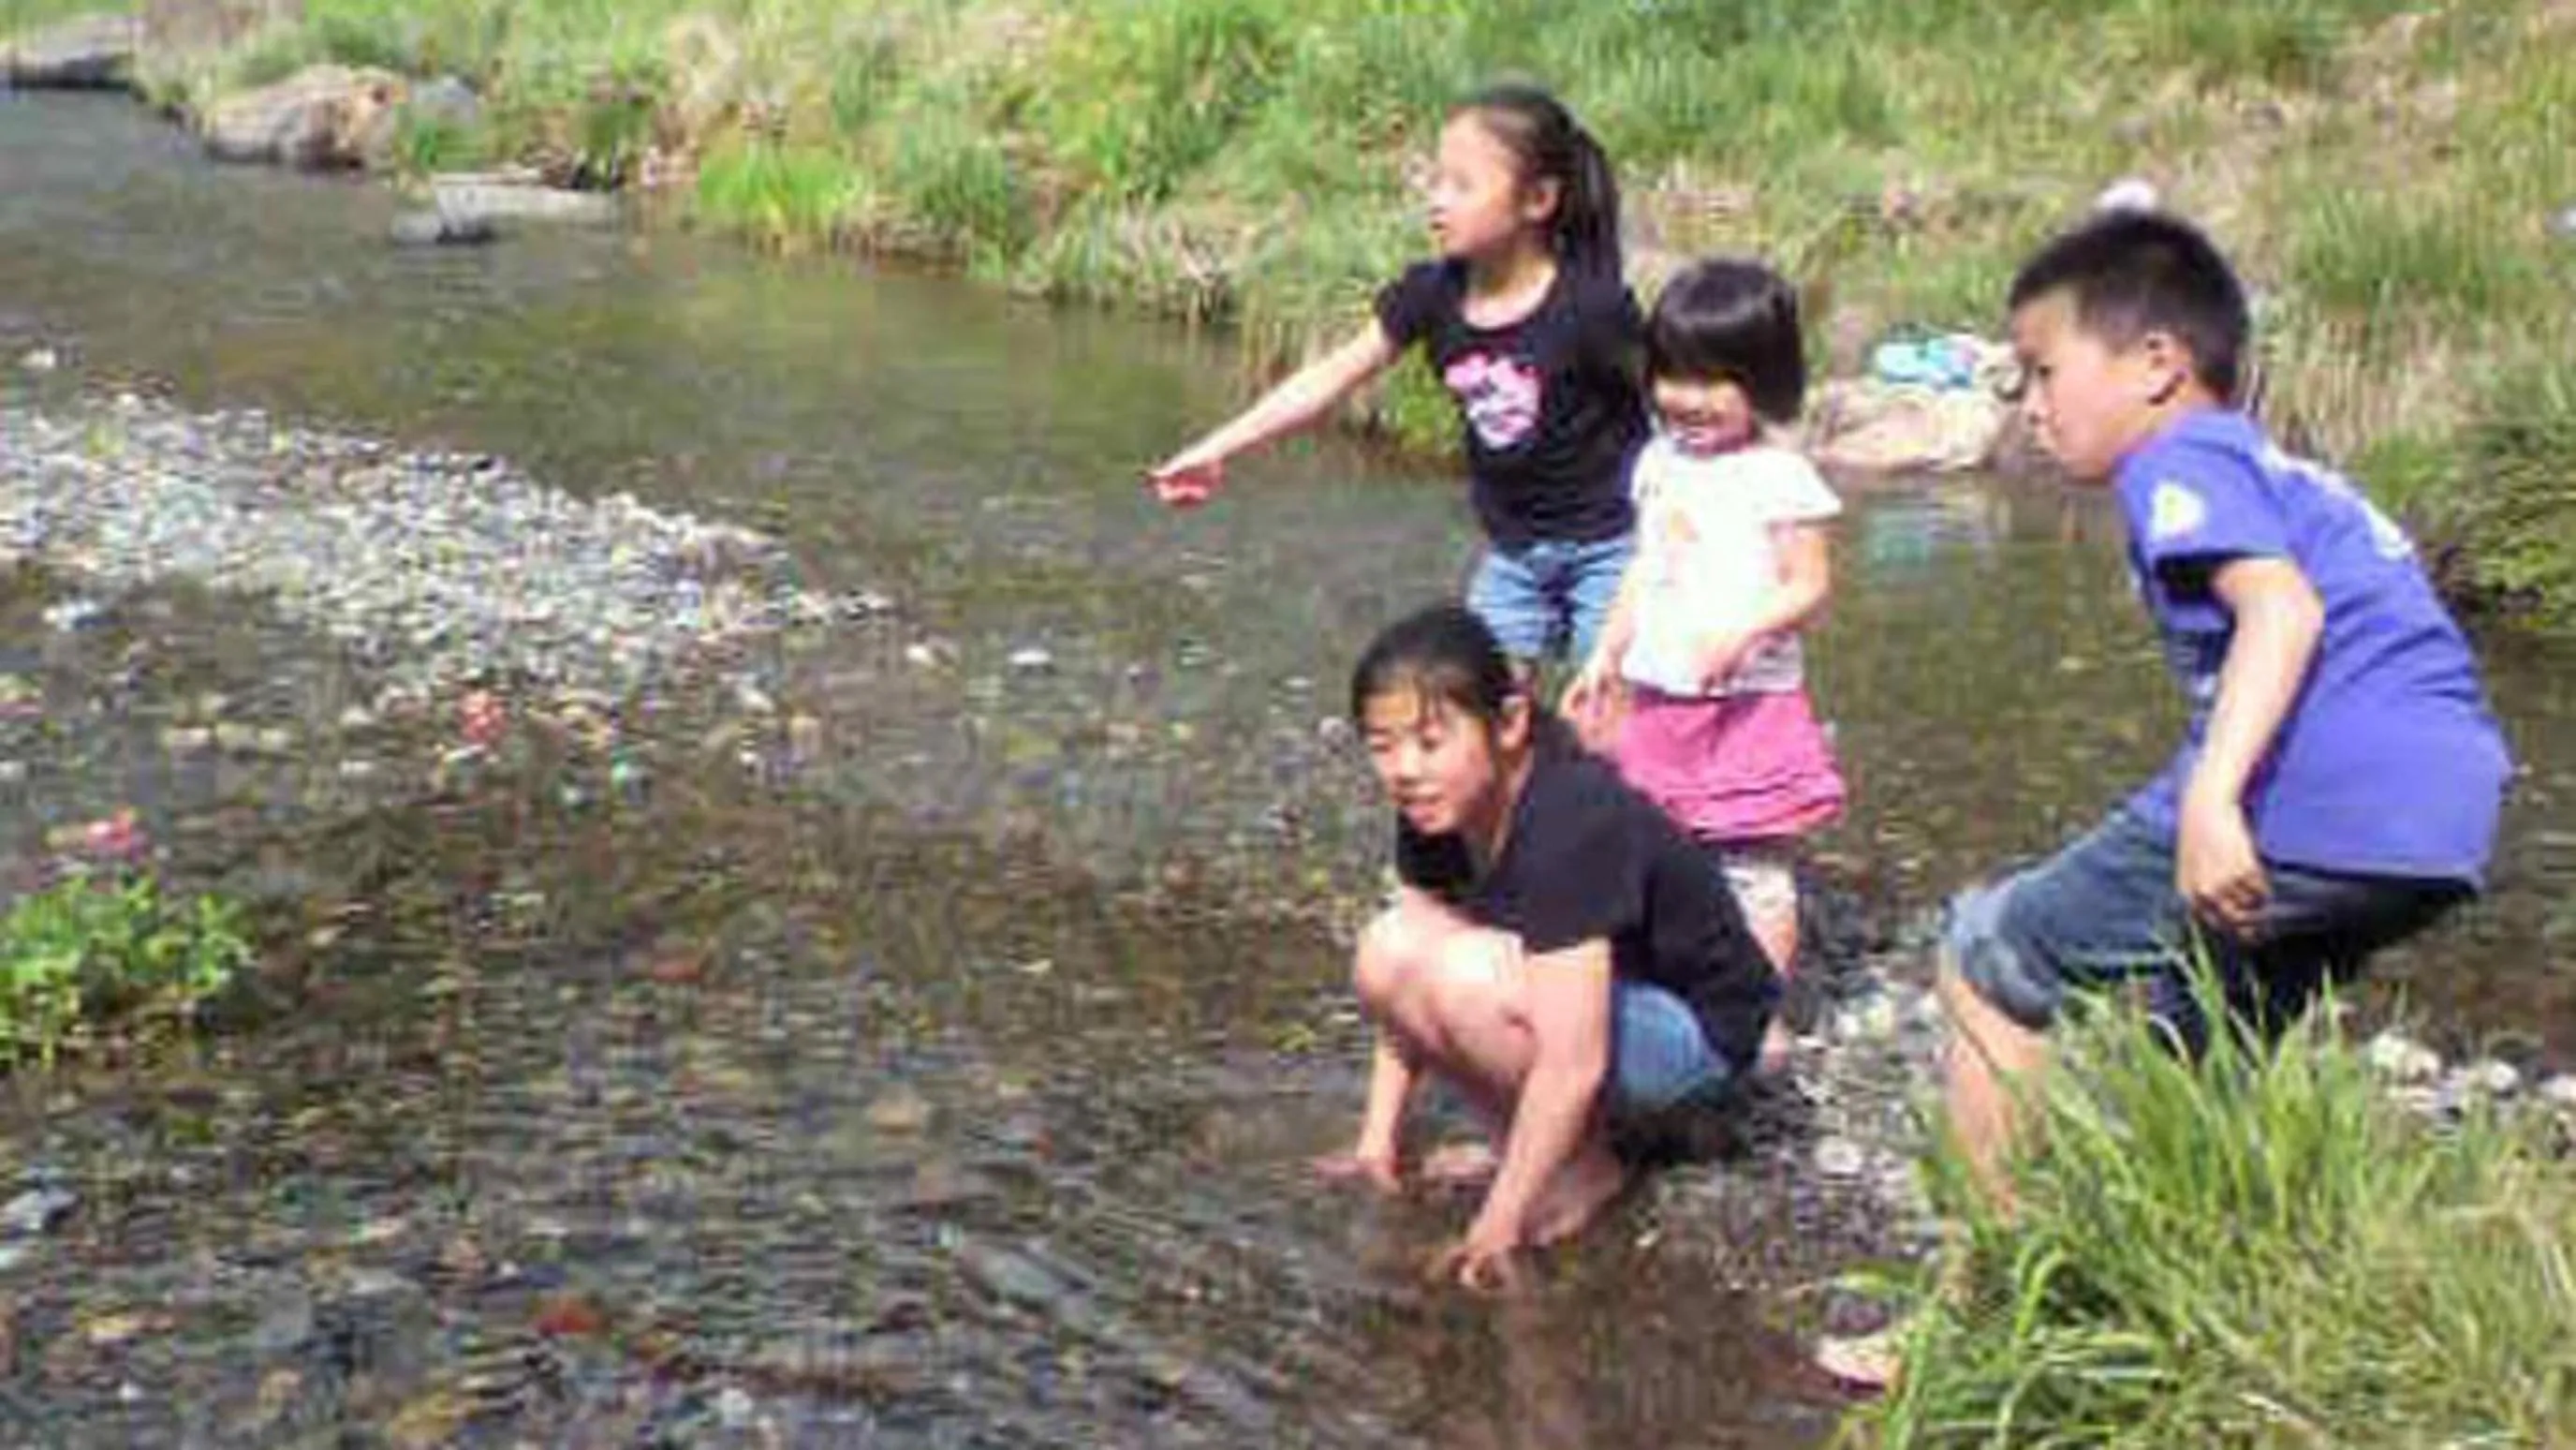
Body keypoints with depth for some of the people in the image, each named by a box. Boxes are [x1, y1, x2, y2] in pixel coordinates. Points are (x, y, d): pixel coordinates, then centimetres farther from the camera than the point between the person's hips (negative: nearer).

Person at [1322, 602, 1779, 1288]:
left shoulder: (1572, 825, -32)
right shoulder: (1435, 810, -8)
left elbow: (1572, 1065, -34)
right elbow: (1403, 986, 1)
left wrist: (1497, 1226, -30)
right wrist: (1378, 1142, -3)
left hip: (1696, 1031, -8)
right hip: (1586, 981, 8)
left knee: (1464, 979, -30)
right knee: (1386, 953, -12)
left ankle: (1586, 1165, -7)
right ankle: (1526, 1142, 4)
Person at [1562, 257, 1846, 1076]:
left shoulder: (1779, 477, -12)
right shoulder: (1661, 461, 10)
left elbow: (1809, 586, -12)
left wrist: (1743, 633, -27)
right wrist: (1607, 657, 17)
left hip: (1747, 703, -7)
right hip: (1658, 700, 7)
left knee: (1754, 868, -2)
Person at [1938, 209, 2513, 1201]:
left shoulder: (2181, 458, 0)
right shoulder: (2293, 474, 29)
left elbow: (2283, 605, -19)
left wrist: (2212, 798, -30)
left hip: (2311, 810, -10)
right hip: (2442, 834, 10)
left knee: (1986, 967, 2)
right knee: (2188, 1044, 29)